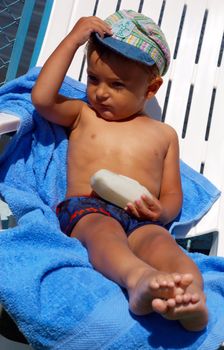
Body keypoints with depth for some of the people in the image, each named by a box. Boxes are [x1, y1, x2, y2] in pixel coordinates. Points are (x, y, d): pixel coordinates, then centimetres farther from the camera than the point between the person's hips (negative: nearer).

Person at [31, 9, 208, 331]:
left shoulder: (163, 134, 25)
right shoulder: (83, 115, 26)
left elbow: (173, 195, 20)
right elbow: (42, 98, 6)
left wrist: (161, 211, -7)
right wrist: (73, 40, 9)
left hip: (141, 221, 1)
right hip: (86, 210, -1)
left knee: (161, 241, -33)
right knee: (104, 230, -36)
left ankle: (192, 297, -60)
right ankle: (139, 278, -64)